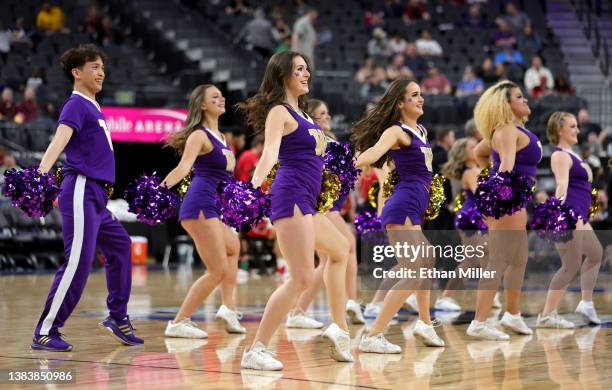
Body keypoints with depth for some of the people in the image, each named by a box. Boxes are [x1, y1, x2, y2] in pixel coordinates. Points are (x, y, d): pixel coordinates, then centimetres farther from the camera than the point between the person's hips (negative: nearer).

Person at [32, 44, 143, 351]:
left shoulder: (93, 107, 18)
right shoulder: (76, 105, -9)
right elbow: (60, 139, -26)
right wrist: (42, 172, -42)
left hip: (97, 194, 10)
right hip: (81, 192, -10)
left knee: (120, 247, 18)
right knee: (78, 263, -12)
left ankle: (118, 317, 30)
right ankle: (45, 333, -9)